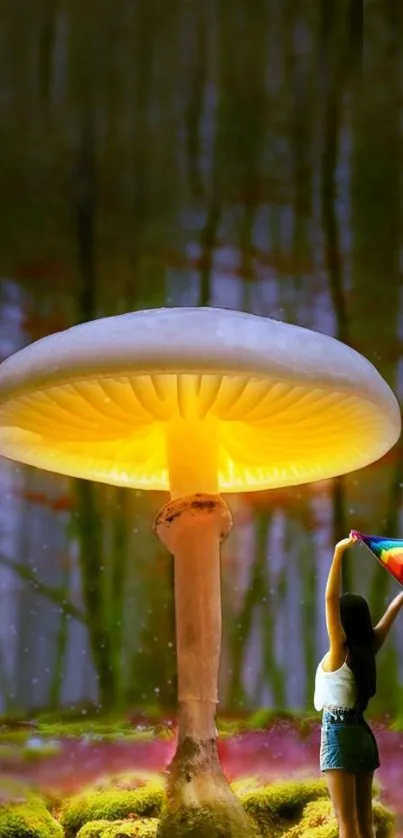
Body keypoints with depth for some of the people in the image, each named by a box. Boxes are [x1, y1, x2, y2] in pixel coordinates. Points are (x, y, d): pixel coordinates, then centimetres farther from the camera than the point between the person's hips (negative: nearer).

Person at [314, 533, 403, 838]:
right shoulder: (368, 649, 7)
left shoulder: (339, 652, -9)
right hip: (362, 734, 7)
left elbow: (331, 599, -18)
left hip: (340, 734, -7)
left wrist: (339, 553, -20)